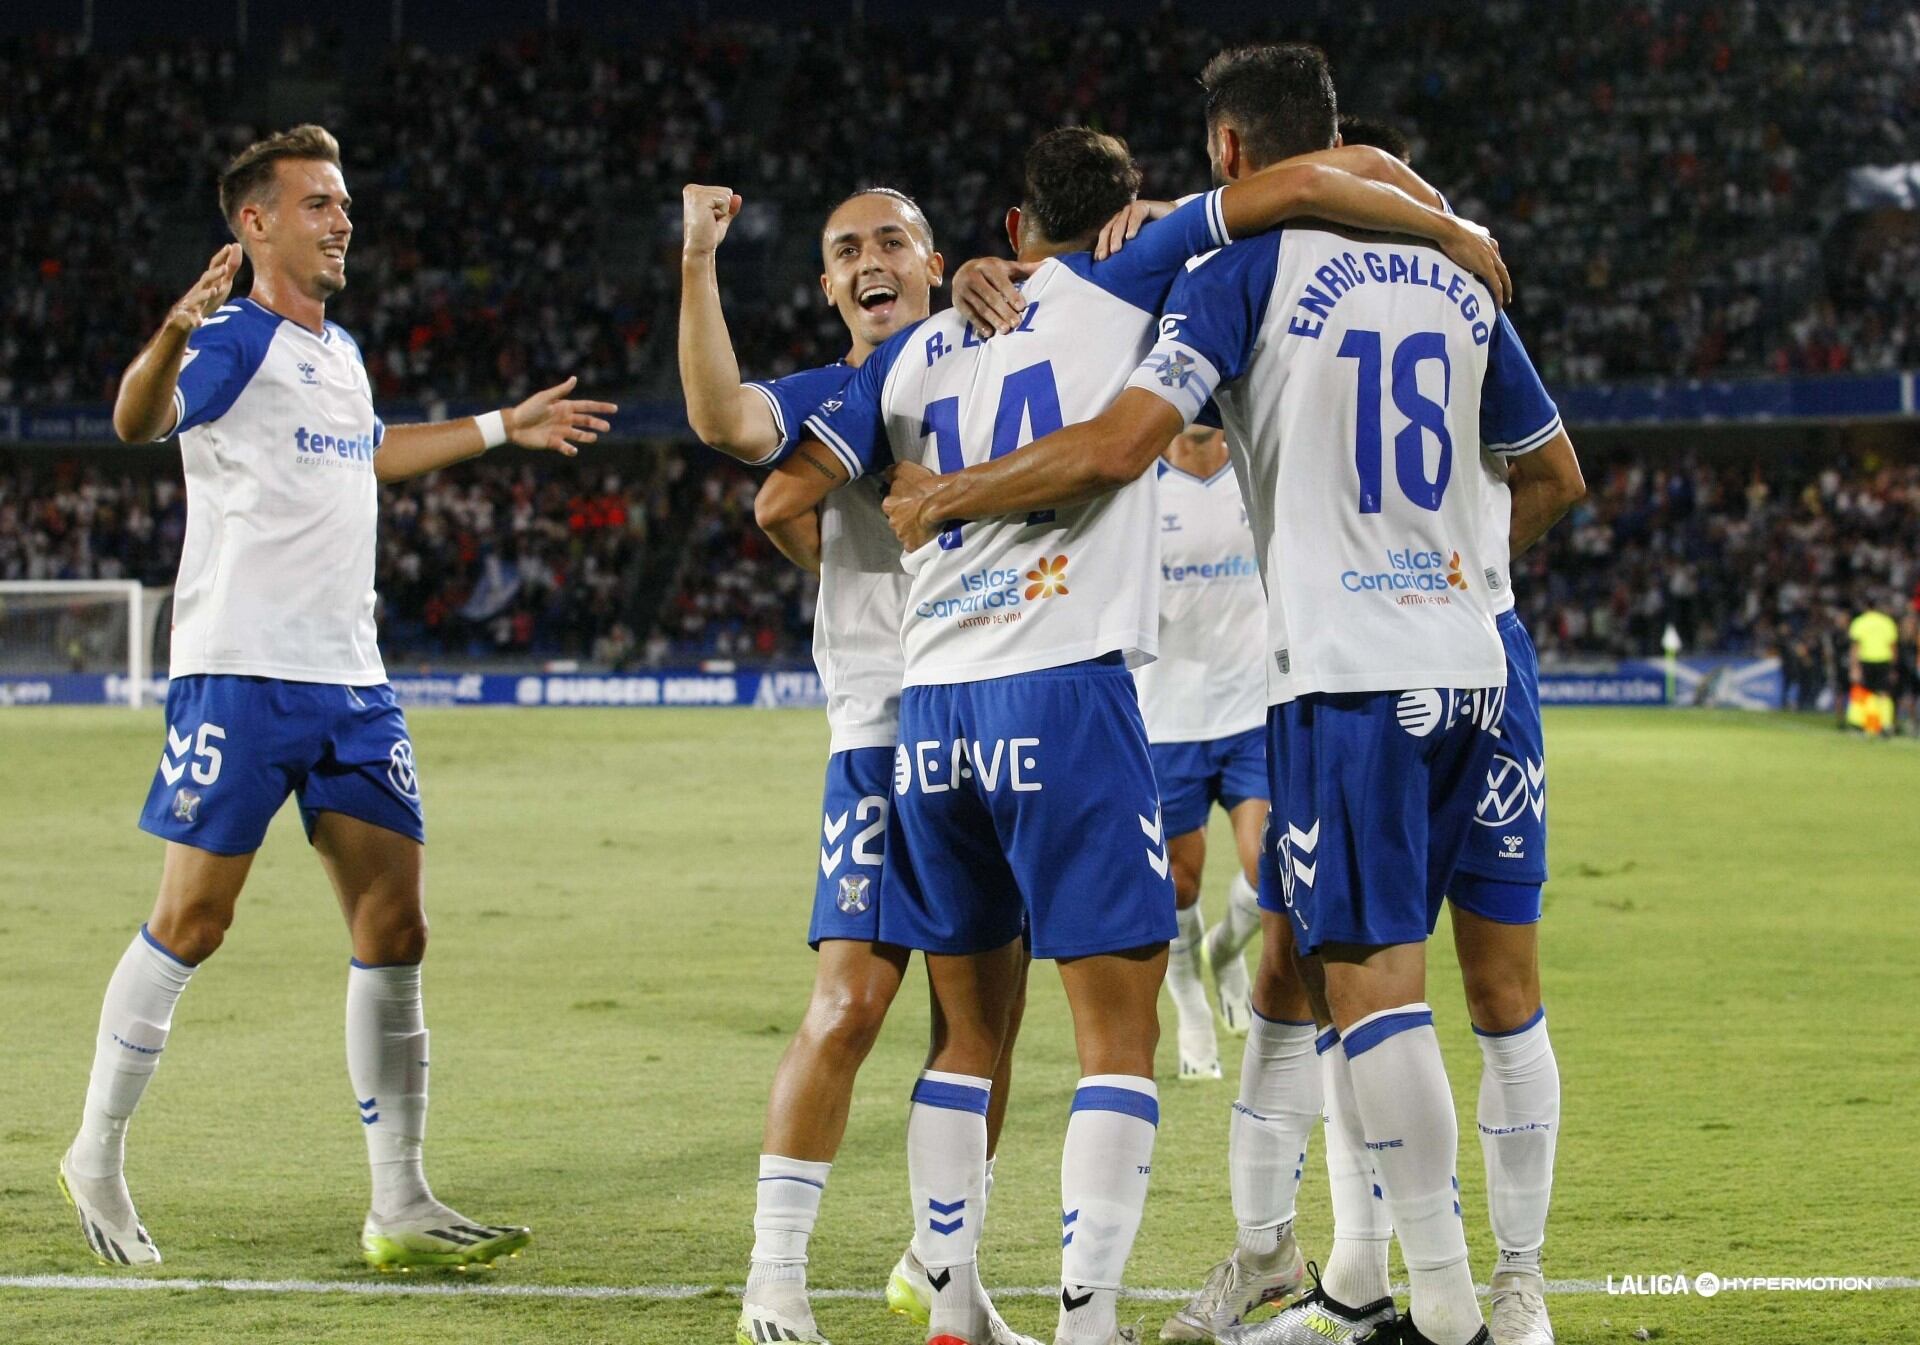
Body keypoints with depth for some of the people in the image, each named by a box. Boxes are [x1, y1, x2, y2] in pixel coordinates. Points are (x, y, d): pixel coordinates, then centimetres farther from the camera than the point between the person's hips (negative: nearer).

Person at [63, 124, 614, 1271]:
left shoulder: (340, 352, 18)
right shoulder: (237, 339, -7)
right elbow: (140, 420, -27)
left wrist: (503, 428, 44)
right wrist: (171, 337, -47)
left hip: (352, 682, 7)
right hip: (243, 672, -7)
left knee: (395, 928, 2)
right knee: (194, 920, -4)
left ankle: (400, 1209, 6)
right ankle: (98, 1157, 13)